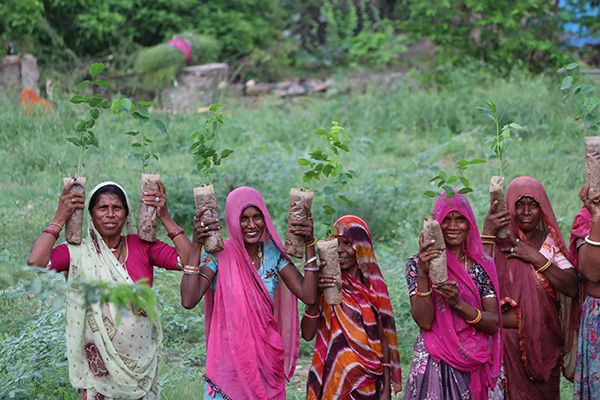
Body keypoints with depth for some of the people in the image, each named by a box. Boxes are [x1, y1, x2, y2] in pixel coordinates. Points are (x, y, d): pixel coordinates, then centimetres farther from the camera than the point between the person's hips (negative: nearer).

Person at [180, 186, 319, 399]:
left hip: (266, 361, 3)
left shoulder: (273, 254, 0)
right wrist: (196, 245, -26)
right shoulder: (219, 256, -8)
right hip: (228, 362, -2)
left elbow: (308, 295, -10)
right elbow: (188, 300, -23)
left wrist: (310, 244, -14)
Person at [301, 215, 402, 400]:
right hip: (332, 378, -2)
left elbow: (383, 338, 6)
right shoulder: (326, 284, -3)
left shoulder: (373, 288, 4)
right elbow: (307, 334, -11)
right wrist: (315, 294, -23)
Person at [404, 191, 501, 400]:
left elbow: (493, 325, -3)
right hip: (433, 365, -2)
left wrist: (458, 303, -19)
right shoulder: (417, 264, -2)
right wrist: (423, 273, -23)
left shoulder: (483, 266, 4)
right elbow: (424, 322, -12)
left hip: (473, 368, 2)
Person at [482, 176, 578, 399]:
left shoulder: (551, 243, 5)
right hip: (507, 337, -3)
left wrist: (537, 259, -15)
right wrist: (487, 234, -22)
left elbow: (572, 288, -7)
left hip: (544, 341, 3)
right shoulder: (500, 242, -3)